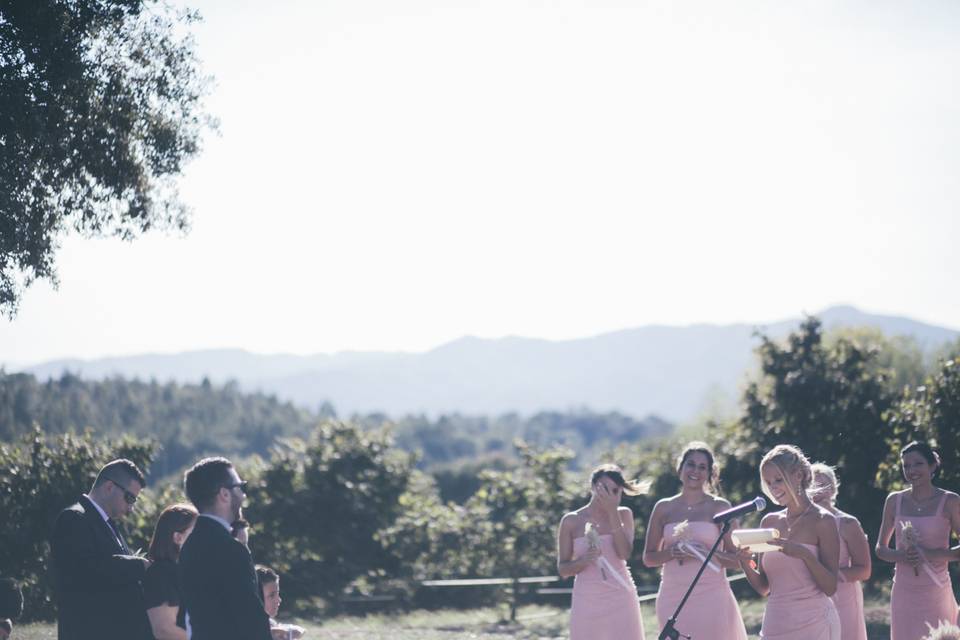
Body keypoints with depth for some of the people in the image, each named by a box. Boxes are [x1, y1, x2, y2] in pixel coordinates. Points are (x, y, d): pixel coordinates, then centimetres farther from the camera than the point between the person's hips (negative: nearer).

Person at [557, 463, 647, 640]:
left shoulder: (623, 514, 5)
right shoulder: (571, 521, 2)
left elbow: (625, 553, -12)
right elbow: (562, 569, 4)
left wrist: (613, 512, -13)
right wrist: (584, 560, -17)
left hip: (620, 598, 0)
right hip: (587, 600, 0)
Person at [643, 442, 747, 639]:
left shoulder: (720, 507, 4)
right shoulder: (663, 508, 10)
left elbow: (737, 559, 2)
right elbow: (648, 558, 11)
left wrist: (707, 553, -14)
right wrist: (673, 552, -8)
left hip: (711, 597, -2)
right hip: (673, 598, 2)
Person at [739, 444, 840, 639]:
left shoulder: (822, 520, -4)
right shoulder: (769, 522, 11)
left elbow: (831, 587, -9)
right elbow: (763, 587, 13)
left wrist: (805, 555, -23)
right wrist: (745, 564, -6)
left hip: (812, 624, -5)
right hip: (774, 624, 5)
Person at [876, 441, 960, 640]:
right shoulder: (895, 501, 6)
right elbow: (880, 549, 12)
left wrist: (929, 554, -17)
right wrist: (901, 556, -9)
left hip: (936, 593, -3)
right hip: (904, 592, 3)